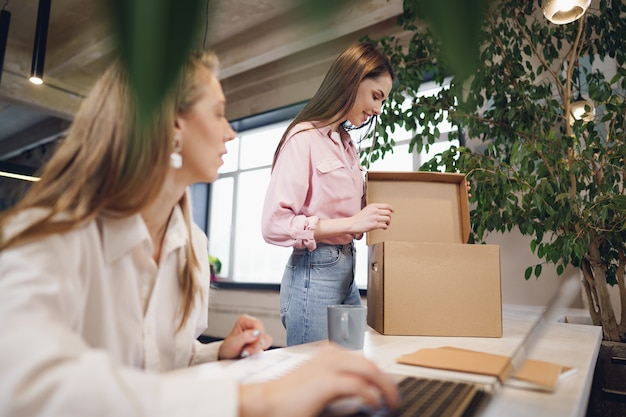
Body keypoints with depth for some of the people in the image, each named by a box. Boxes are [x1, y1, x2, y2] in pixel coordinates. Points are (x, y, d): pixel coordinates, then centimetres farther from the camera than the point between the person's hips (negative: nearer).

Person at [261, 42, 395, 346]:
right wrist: (351, 222, -22)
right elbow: (273, 225, -18)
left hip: (346, 273, 8)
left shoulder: (347, 145, 14)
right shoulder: (304, 138, -11)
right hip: (314, 274, -8)